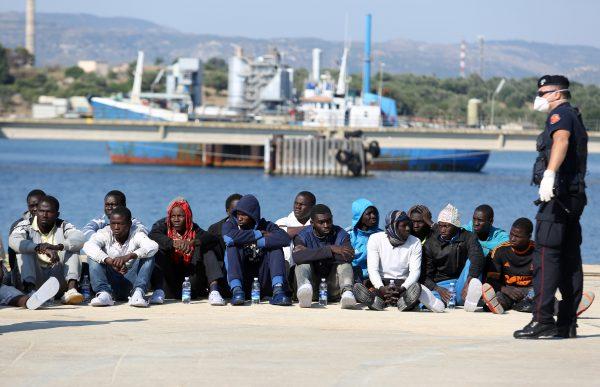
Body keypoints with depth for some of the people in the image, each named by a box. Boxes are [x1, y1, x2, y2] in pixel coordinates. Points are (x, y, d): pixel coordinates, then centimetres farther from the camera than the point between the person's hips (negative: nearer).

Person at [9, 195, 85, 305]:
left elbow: (79, 239, -18)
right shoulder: (26, 225, -1)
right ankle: (29, 289, -40)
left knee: (72, 248, -13)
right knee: (24, 249, -20)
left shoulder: (63, 226, 3)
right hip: (35, 280, -1)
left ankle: (71, 289, -33)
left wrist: (57, 247, -37)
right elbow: (14, 241, -24)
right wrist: (41, 248, -39)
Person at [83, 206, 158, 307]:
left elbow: (153, 246, -27)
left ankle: (138, 292, -34)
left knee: (148, 256, -19)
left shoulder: (136, 235, -5)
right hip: (110, 284, 1)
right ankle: (104, 293, -35)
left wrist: (129, 256, -42)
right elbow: (88, 246, -24)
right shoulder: (105, 234, -3)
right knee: (94, 257, -19)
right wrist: (109, 261, -39)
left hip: (130, 282, -1)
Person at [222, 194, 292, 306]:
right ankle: (237, 290, -36)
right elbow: (229, 237, -22)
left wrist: (258, 242, -16)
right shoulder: (230, 224, 5)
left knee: (276, 247, -15)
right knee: (232, 247, -19)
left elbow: (285, 239, -16)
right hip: (240, 279, -1)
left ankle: (278, 290, -34)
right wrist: (258, 234, -13)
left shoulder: (266, 226, 6)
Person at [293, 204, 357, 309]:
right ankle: (305, 287, -56)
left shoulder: (341, 234, 0)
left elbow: (349, 256, -22)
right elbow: (297, 257, -27)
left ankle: (347, 292, -50)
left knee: (344, 262, -20)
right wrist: (330, 249, -31)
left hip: (333, 290, 1)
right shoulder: (303, 236, -3)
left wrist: (315, 255, -21)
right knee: (303, 263, -22)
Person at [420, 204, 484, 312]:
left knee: (471, 262, -27)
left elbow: (478, 259, -17)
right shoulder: (430, 243, 8)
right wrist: (437, 289, -20)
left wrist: (468, 283, -36)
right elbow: (425, 275, 3)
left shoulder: (468, 238, 3)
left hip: (460, 284, 0)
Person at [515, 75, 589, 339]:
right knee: (570, 258, 8)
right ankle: (567, 323, 10)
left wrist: (549, 174, -42)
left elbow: (561, 141, -28)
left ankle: (542, 320, -17)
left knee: (545, 256, -12)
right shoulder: (575, 118, 24)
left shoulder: (560, 114, -7)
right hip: (575, 196, 10)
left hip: (558, 195, -10)